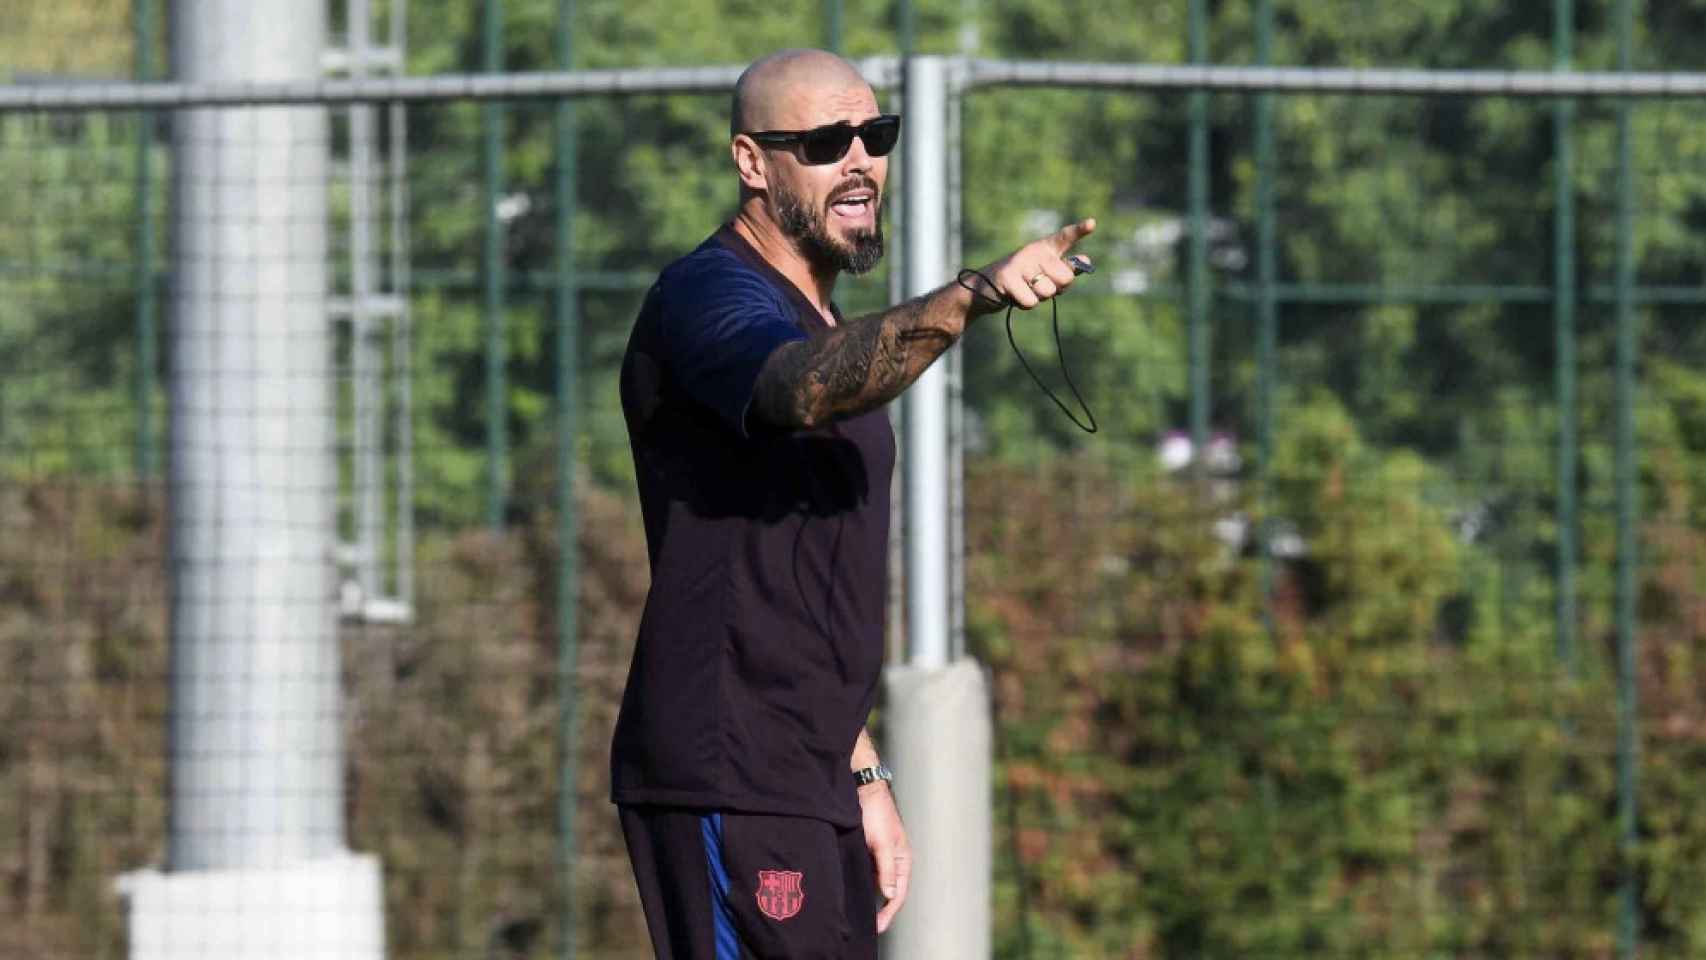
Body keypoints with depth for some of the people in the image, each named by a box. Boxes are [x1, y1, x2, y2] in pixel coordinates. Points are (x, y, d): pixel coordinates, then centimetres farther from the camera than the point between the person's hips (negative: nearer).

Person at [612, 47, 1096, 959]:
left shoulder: (834, 334, 21)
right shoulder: (710, 296, -10)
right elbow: (804, 390, -34)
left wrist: (863, 777, 22)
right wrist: (971, 296, -49)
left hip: (809, 787, 10)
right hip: (725, 788, -10)